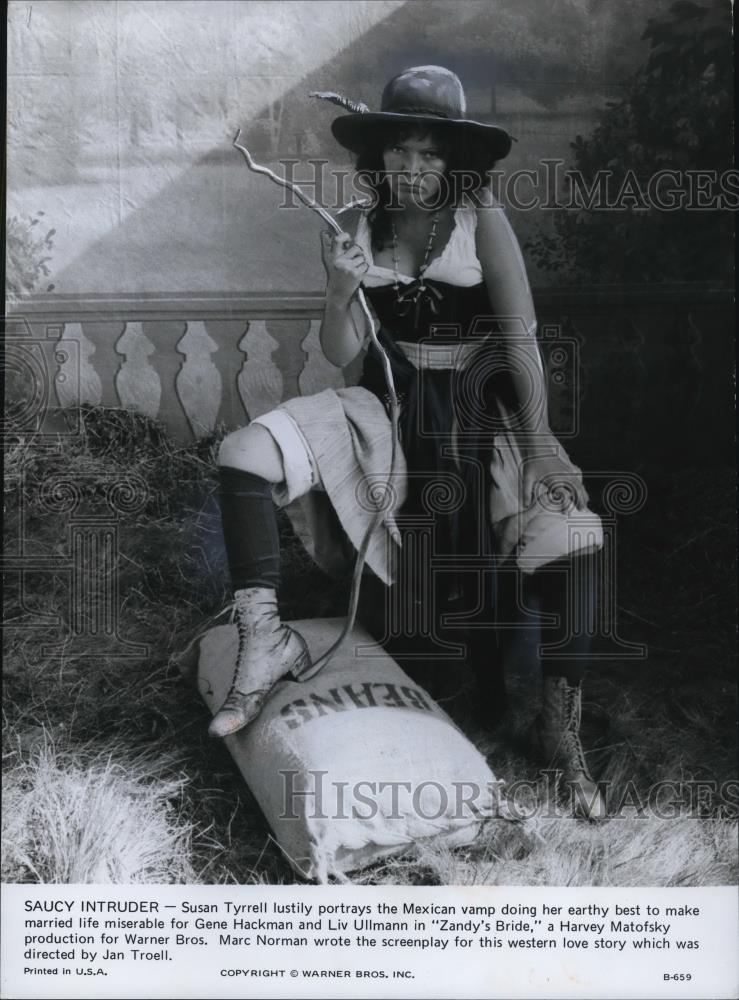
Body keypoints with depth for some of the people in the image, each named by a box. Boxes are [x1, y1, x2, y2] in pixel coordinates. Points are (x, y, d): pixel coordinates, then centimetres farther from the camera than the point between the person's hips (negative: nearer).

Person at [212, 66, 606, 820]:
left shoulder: (482, 220, -7)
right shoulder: (354, 227, 1)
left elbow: (522, 336, -10)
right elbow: (342, 355, -2)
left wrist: (538, 447, -19)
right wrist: (339, 293, -22)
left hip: (480, 411, -2)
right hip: (387, 409, 2)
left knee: (565, 532, -23)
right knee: (245, 454, -18)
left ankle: (559, 723, -6)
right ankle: (266, 638, -13)